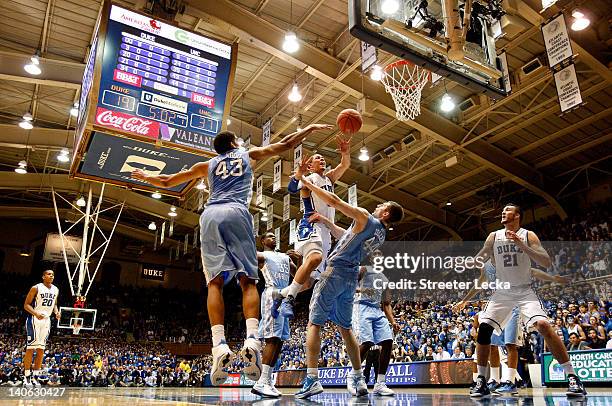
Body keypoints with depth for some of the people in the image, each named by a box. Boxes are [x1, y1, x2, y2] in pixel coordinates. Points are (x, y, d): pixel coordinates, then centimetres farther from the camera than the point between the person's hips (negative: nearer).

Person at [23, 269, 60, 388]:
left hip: (46, 320, 6)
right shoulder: (36, 288, -9)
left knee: (41, 350, 6)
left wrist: (56, 312, 1)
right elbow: (26, 305, -9)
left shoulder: (55, 290, 8)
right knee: (30, 348, -6)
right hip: (34, 320, -6)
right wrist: (36, 313, -25)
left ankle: (35, 377, 12)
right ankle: (27, 377, 0)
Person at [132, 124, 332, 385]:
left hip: (210, 215, 2)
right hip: (236, 213, -2)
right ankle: (252, 340, -25)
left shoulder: (207, 165, 30)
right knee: (248, 280, -4)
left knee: (215, 282, -4)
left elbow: (167, 182, 36)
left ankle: (220, 346, -21)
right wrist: (310, 128, 39)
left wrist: (146, 177, 56)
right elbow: (285, 144, 26)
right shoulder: (249, 155, 26)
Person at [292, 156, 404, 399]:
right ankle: (359, 380, 16)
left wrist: (306, 182, -4)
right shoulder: (381, 234, 17)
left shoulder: (366, 218, -7)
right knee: (344, 327, 16)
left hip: (335, 272, -8)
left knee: (314, 323, -4)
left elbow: (334, 201, -12)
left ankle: (312, 379, -10)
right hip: (351, 278, 8)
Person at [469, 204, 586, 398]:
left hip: (525, 291, -3)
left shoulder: (528, 235, -5)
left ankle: (572, 377, -9)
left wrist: (521, 244, -26)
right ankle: (481, 381, 4)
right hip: (502, 292, 3)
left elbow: (546, 262, -17)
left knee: (543, 325, -23)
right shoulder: (494, 236, 2)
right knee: (483, 328, -8)